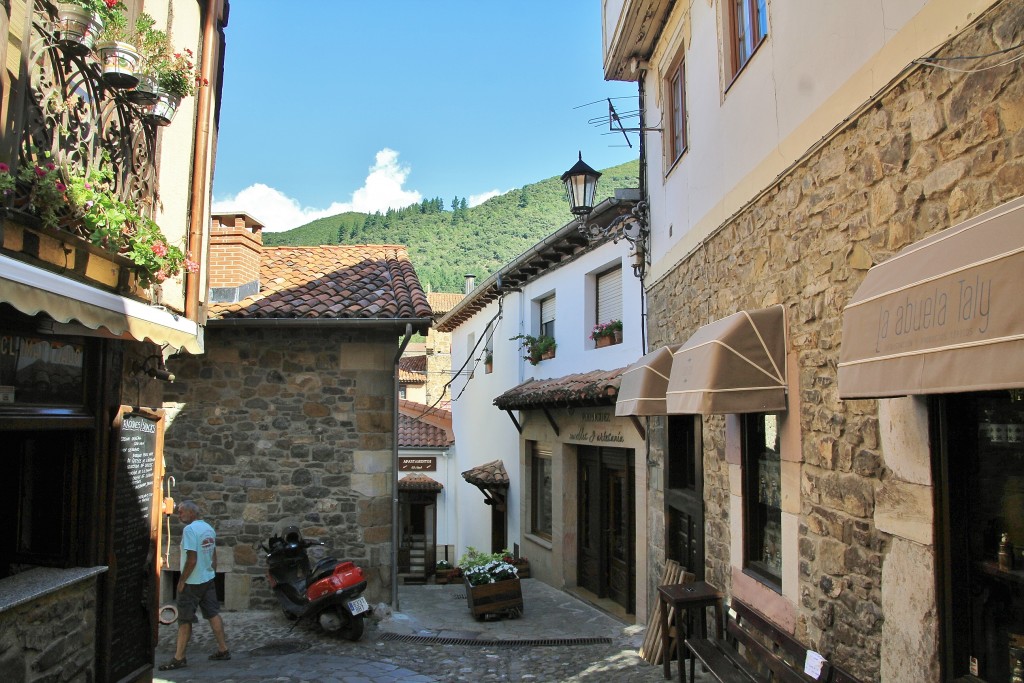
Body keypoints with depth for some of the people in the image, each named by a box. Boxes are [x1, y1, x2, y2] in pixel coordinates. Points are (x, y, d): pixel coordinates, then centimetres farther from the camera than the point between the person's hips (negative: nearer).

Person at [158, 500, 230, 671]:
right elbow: (214, 556, 13)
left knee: (184, 620, 2)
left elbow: (192, 559, -22)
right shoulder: (209, 528, 7)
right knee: (213, 614, 13)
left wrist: (181, 580, -13)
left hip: (192, 582, -8)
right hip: (208, 580, 8)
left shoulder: (189, 529, -18)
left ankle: (179, 658, 9)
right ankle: (223, 650, 18)